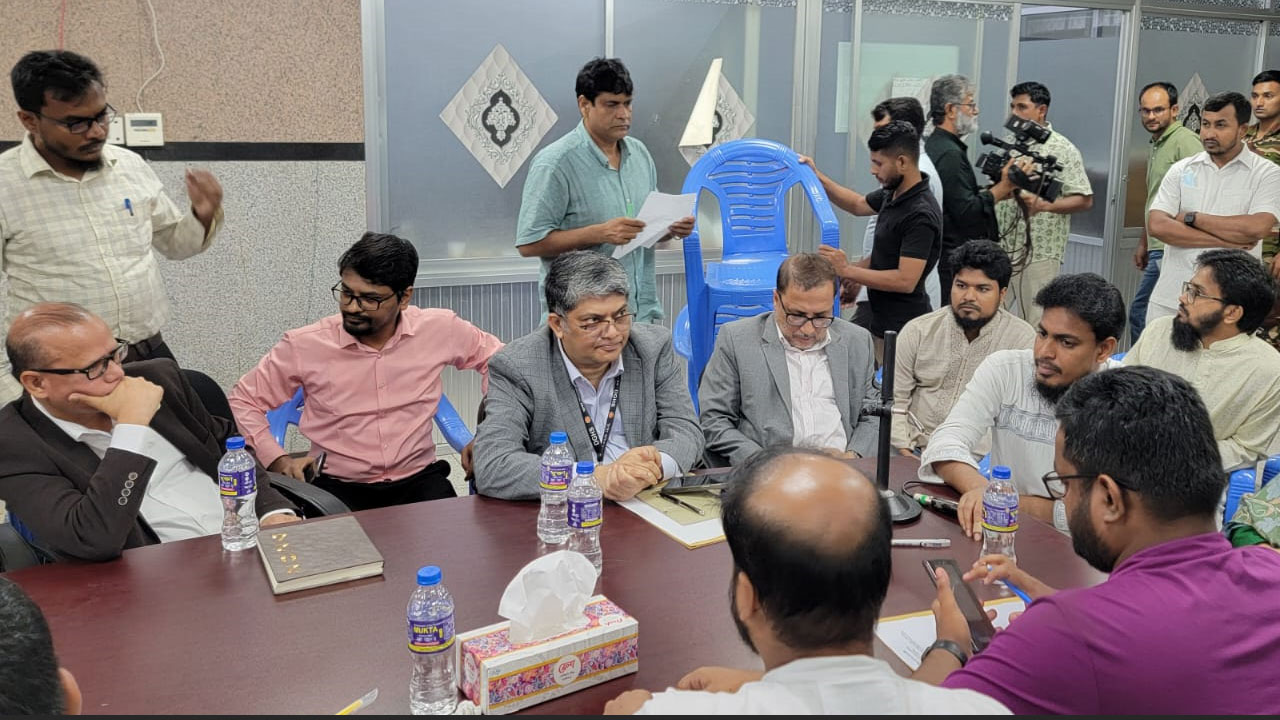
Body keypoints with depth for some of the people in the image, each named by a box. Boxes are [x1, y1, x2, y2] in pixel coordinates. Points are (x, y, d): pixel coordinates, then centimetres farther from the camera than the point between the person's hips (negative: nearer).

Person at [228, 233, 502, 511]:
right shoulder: (304, 344, -5)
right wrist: (279, 460, -7)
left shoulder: (438, 329, -2)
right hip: (338, 487, -1)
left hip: (418, 480, 1)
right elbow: (243, 401, 8)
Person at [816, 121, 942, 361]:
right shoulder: (892, 194, 3)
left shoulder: (921, 215, -24)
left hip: (900, 325, -10)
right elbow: (859, 205, 25)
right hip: (874, 309, 10)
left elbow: (905, 281, -29)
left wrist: (848, 271, -27)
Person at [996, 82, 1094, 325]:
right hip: (1001, 248, 6)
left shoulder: (1062, 149, -4)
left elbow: (1085, 200, -7)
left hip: (1039, 252, -5)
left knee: (1034, 325, -1)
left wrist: (1043, 205, -21)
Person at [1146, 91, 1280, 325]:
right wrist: (1225, 242, -12)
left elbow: (1257, 227, -17)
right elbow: (1157, 225, -6)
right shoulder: (1181, 170, 7)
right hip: (1170, 297, 3)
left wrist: (1191, 217, -8)